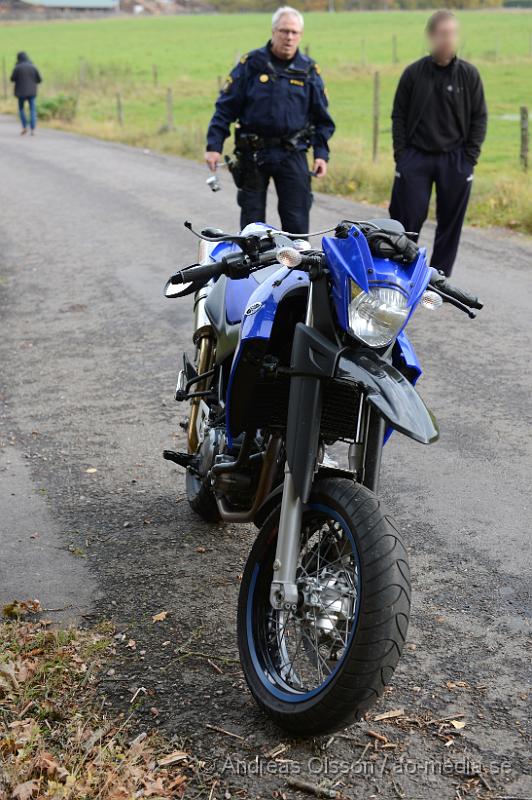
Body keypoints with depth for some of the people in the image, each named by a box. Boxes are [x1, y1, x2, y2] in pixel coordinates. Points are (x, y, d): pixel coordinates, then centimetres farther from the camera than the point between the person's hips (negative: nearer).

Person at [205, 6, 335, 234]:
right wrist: (214, 146, -7)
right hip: (253, 153, -1)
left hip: (292, 154, 1)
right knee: (252, 220, 6)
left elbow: (321, 117, 11)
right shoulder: (252, 63, 0)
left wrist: (321, 153, 0)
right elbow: (226, 107, 0)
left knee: (297, 222, -2)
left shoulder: (309, 70, 6)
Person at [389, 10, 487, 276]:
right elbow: (399, 115, 4)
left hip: (455, 161, 1)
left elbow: (479, 118, 3)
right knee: (407, 218, -1)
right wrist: (401, 154, -1)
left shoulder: (468, 74, -1)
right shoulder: (414, 73, -1)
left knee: (450, 224, 5)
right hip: (416, 158, -1)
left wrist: (470, 157, -3)